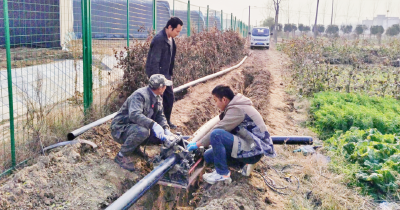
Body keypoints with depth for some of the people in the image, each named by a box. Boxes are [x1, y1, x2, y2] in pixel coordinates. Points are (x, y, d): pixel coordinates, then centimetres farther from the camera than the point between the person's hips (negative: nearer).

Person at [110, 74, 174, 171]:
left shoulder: (158, 98, 7)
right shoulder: (140, 95, -24)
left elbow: (160, 116, 9)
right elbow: (134, 114, -39)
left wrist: (166, 129, -12)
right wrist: (153, 125, -49)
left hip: (136, 127, 9)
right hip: (120, 129, -9)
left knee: (160, 136, -6)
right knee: (142, 131, -38)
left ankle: (135, 147, 15)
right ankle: (122, 156, -17)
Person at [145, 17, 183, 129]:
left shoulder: (170, 39, 6)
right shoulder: (159, 39, -22)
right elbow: (154, 62, -22)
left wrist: (170, 74, 15)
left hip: (166, 73, 9)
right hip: (158, 73, -9)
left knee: (169, 97, 15)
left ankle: (167, 122, 31)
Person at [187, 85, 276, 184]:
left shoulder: (237, 109, -19)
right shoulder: (235, 106, 11)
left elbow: (218, 129, -21)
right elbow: (223, 128, 13)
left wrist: (198, 144, -11)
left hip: (254, 151, -10)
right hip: (250, 146, 10)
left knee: (216, 134, -28)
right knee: (208, 155, 7)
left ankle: (222, 173, -14)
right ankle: (244, 163, 7)